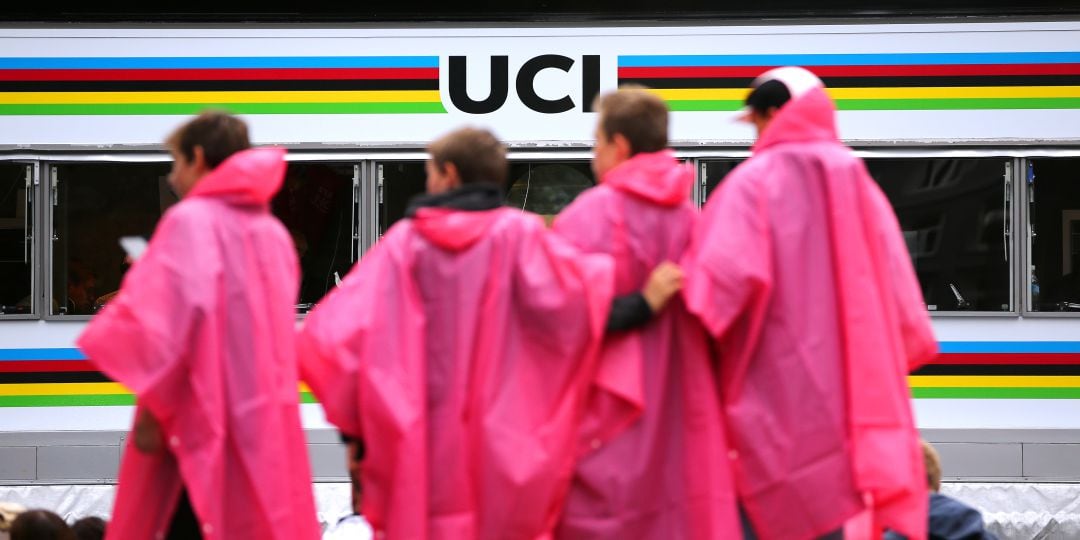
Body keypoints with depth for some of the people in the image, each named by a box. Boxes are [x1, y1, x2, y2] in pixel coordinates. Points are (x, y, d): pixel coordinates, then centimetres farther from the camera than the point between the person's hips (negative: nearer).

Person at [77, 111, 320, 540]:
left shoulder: (191, 220, -8)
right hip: (265, 417, 7)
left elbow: (177, 315, -18)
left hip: (199, 416, -7)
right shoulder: (273, 233, 13)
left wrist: (151, 404, -14)